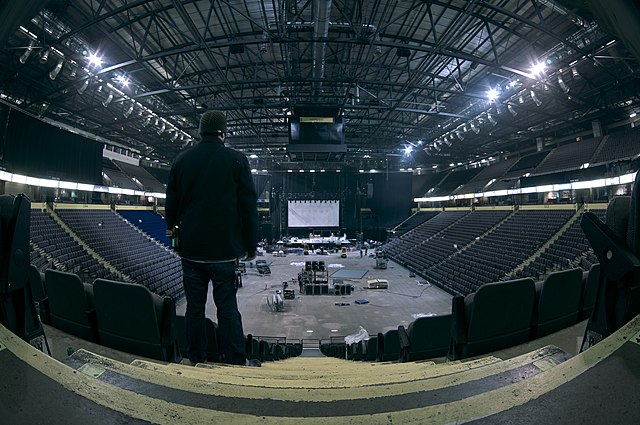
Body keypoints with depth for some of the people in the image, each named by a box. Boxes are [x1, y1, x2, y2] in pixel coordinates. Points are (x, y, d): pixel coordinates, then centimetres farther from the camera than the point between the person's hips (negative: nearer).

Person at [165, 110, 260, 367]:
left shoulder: (181, 160, 4)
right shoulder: (237, 160, -6)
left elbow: (171, 203, 12)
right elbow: (249, 207, -6)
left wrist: (173, 231, 29)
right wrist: (250, 246, 2)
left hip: (190, 248, 3)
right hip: (225, 249, -3)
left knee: (194, 306, 13)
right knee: (227, 307, 5)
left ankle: (195, 358, 26)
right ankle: (236, 361, 16)